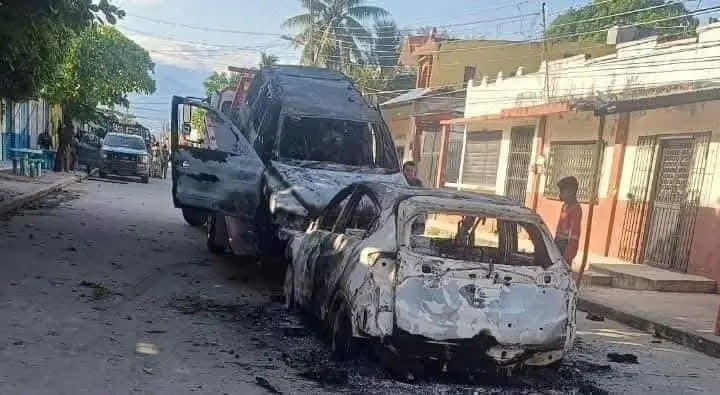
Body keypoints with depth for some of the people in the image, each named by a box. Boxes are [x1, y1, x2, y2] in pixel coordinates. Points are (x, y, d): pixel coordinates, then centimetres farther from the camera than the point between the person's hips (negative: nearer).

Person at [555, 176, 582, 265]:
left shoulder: (575, 209, -18)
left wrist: (567, 256, -23)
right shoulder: (565, 206, 12)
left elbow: (574, 234, -21)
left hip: (566, 248, -9)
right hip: (559, 246, 9)